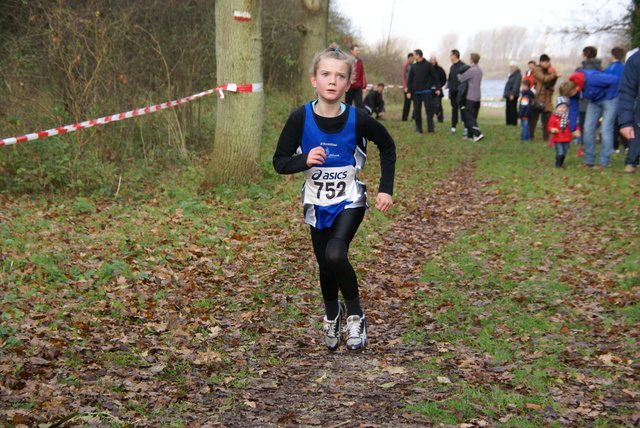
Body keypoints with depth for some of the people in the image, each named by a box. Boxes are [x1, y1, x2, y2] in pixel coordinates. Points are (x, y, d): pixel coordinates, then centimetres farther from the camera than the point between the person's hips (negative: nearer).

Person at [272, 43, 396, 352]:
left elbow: (387, 146, 3)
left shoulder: (358, 119, -16)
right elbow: (280, 162, -7)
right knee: (325, 266, 10)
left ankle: (355, 314, 0)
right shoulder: (300, 118, -14)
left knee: (335, 254, -25)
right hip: (317, 204, 2)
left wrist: (386, 188, -1)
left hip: (350, 201, -2)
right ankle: (332, 314, 42)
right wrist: (304, 160, -28)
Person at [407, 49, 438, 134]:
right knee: (416, 110, 4)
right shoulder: (413, 66, 11)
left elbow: (434, 77, 3)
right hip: (416, 92, 4)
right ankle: (418, 128, 11)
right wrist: (409, 91, 6)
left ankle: (431, 128, -1)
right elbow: (410, 80, 14)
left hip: (427, 92, -4)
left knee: (429, 109, -5)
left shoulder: (428, 65, 0)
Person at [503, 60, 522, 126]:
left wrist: (512, 94, -22)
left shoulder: (518, 75, -7)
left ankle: (514, 123, -5)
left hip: (513, 95, -9)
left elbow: (516, 85, -15)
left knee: (513, 109, -8)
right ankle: (508, 122, 12)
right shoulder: (510, 75, 20)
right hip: (508, 95, 9)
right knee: (508, 110, 8)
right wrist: (504, 95, 20)